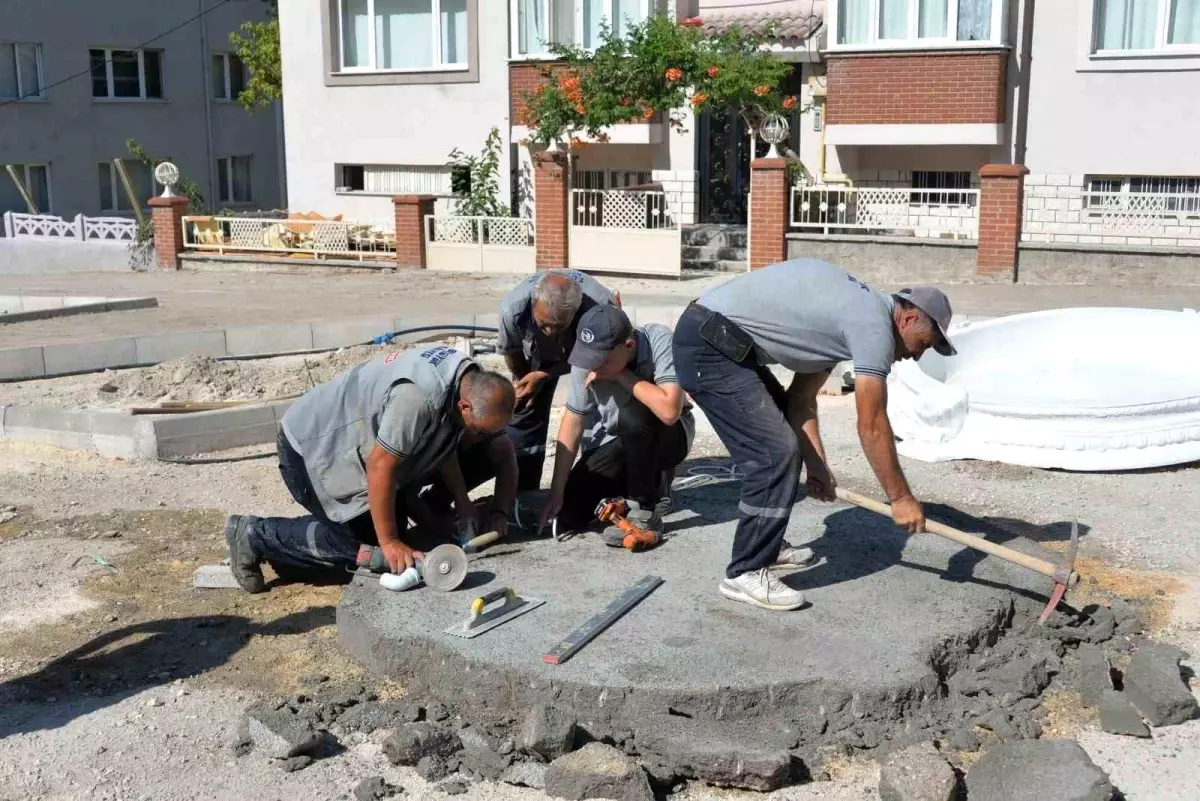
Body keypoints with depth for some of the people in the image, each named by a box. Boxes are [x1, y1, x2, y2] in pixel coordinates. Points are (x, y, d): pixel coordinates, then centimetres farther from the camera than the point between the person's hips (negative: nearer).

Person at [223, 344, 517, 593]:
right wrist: (389, 543, -24)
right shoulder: (418, 397, -37)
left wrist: (461, 500, -5)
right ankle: (255, 536, 1)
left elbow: (442, 446, 6)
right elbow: (380, 467, -31)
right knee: (368, 540, -11)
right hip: (309, 450, -9)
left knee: (393, 523, 7)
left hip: (348, 445, 9)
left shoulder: (475, 384, -9)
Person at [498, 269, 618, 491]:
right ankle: (520, 494, 7)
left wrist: (544, 376, -29)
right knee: (526, 408, -3)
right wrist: (524, 382, 1)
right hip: (536, 351, 1)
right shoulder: (513, 308, -39)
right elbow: (510, 352, -14)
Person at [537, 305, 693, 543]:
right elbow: (573, 423, -12)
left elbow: (669, 411, -42)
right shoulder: (586, 359, -19)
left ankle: (645, 511, -17)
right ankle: (652, 481, 17)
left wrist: (623, 376, -32)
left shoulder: (659, 341, -30)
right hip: (614, 443, 4)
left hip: (669, 436, -4)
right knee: (569, 515, -5)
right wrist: (556, 493, -14)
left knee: (632, 415, -36)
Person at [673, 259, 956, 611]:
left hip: (723, 341, 11)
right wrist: (901, 497, -4)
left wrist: (817, 466, 11)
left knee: (783, 440, 20)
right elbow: (872, 426, -12)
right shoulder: (874, 324, -12)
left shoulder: (852, 312, 18)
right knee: (776, 452, -13)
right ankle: (746, 573, -4)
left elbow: (801, 399, 18)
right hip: (709, 345, -11)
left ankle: (767, 544, 31)